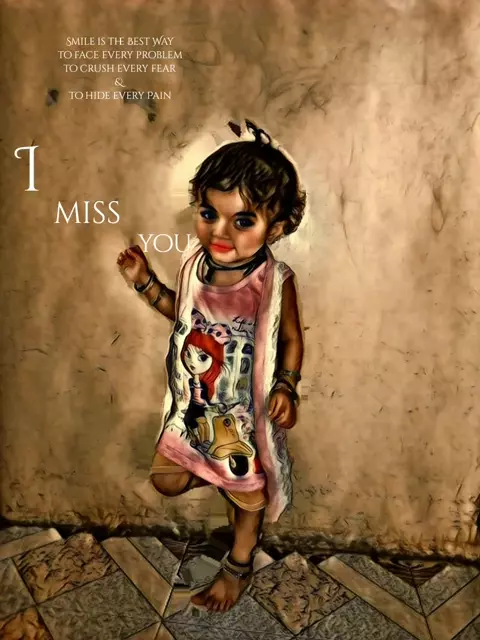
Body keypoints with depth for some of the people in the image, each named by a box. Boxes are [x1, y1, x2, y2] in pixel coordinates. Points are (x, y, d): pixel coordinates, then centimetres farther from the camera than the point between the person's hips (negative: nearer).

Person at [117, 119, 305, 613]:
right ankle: (217, 476, 47)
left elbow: (292, 339, -9)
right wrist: (145, 282, -3)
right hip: (192, 405, 4)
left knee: (248, 494, 20)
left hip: (246, 412, -3)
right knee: (166, 481, 17)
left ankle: (239, 565, 50)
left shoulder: (274, 281, -25)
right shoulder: (193, 262, -13)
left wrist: (286, 388, -22)